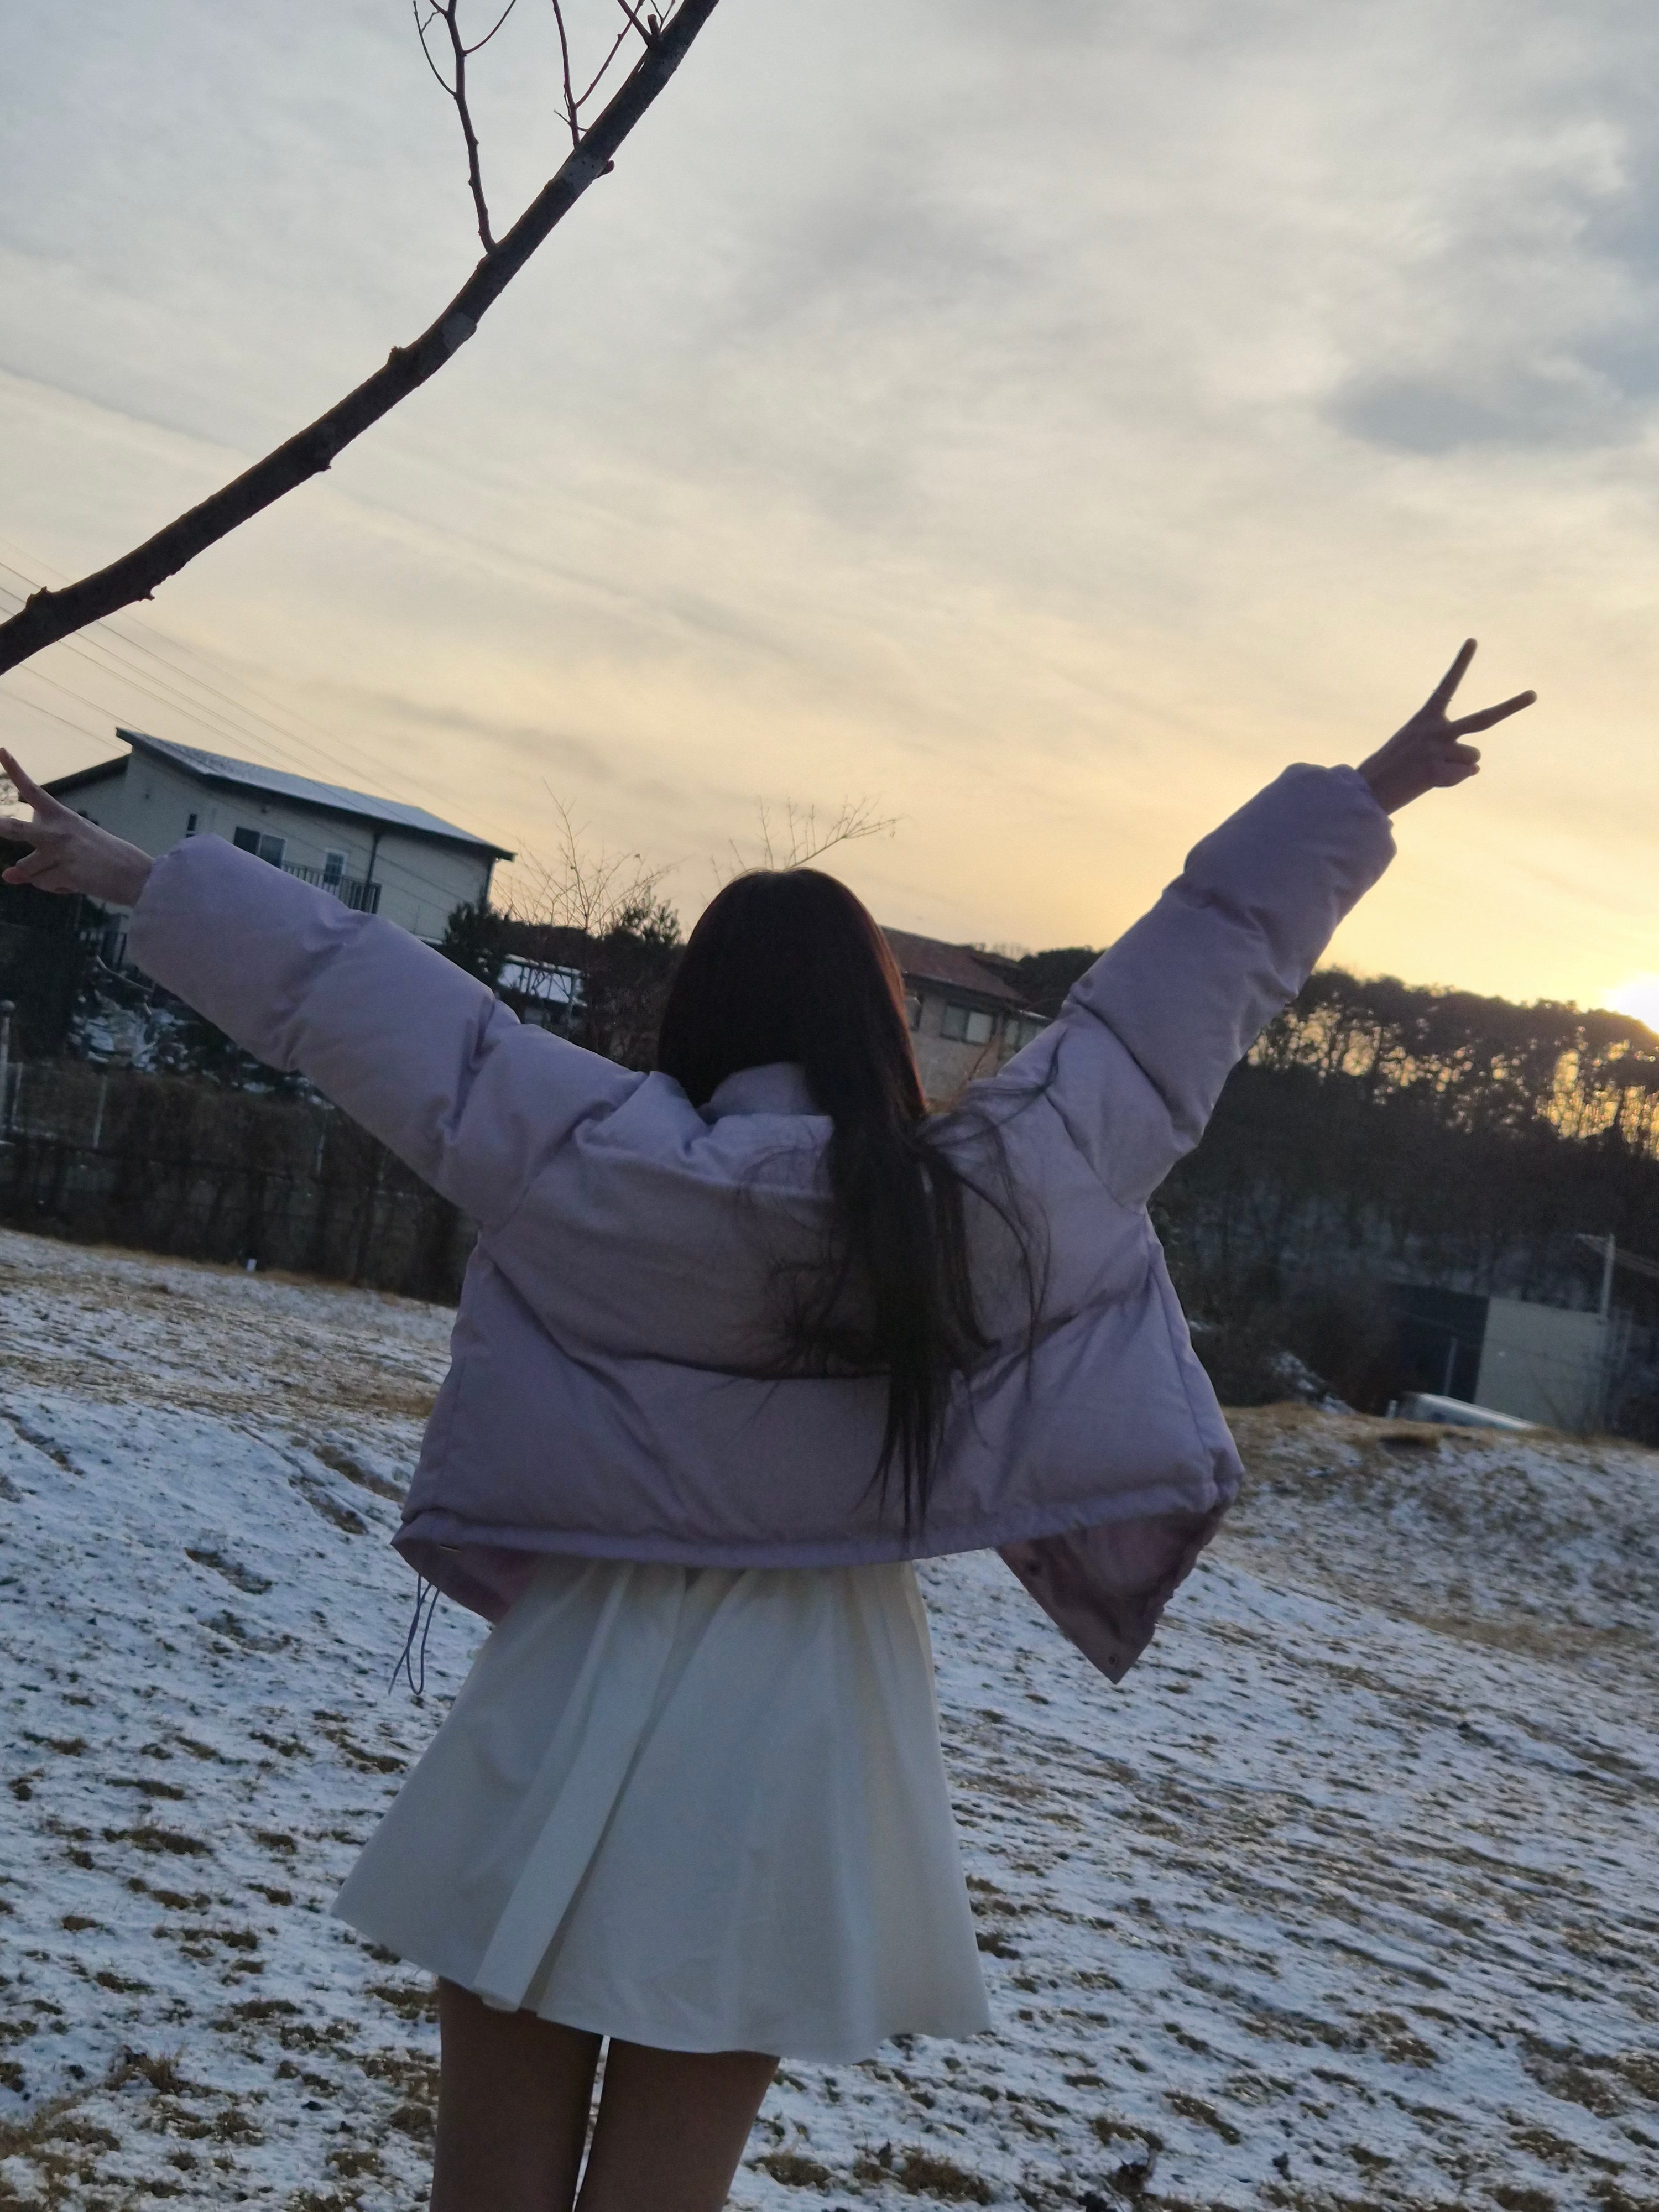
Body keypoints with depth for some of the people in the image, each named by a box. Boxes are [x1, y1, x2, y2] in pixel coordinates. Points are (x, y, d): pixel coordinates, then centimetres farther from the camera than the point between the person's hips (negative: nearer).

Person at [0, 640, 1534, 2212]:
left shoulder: (604, 1167, -10)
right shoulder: (988, 1192, -7)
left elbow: (352, 990, -4)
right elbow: (1189, 977, 2)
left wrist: (135, 880, 7)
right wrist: (1362, 799, 13)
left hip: (570, 1729, -1)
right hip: (796, 1743, 1)